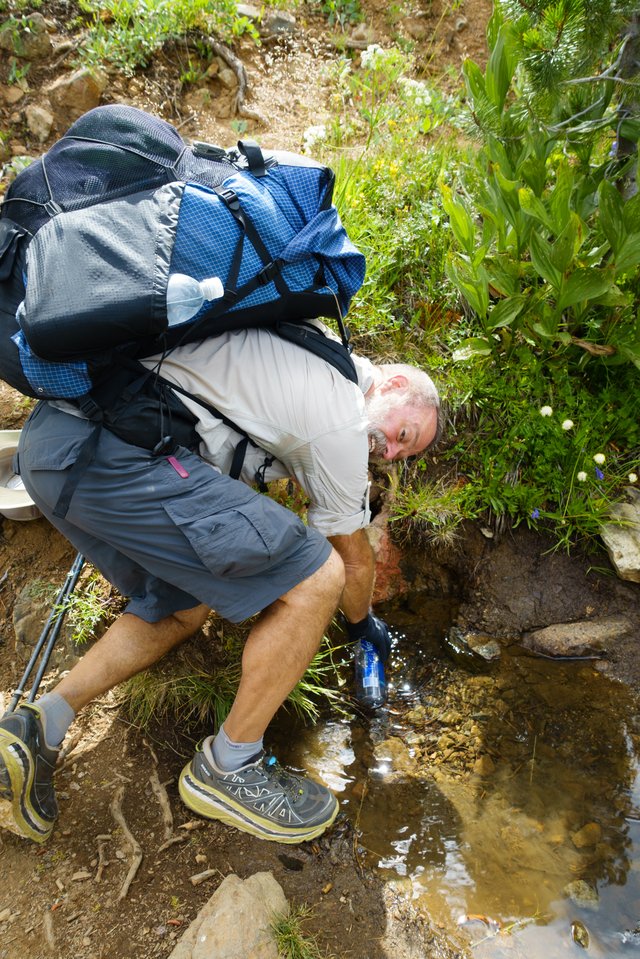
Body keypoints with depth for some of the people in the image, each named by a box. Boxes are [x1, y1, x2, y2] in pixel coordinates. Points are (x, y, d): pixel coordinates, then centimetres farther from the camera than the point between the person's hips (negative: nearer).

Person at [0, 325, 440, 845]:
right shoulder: (342, 418, 0)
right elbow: (354, 559, 13)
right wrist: (364, 625, 34)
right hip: (115, 455, -11)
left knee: (184, 605, 25)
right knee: (315, 579, -7)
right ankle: (227, 768, 10)